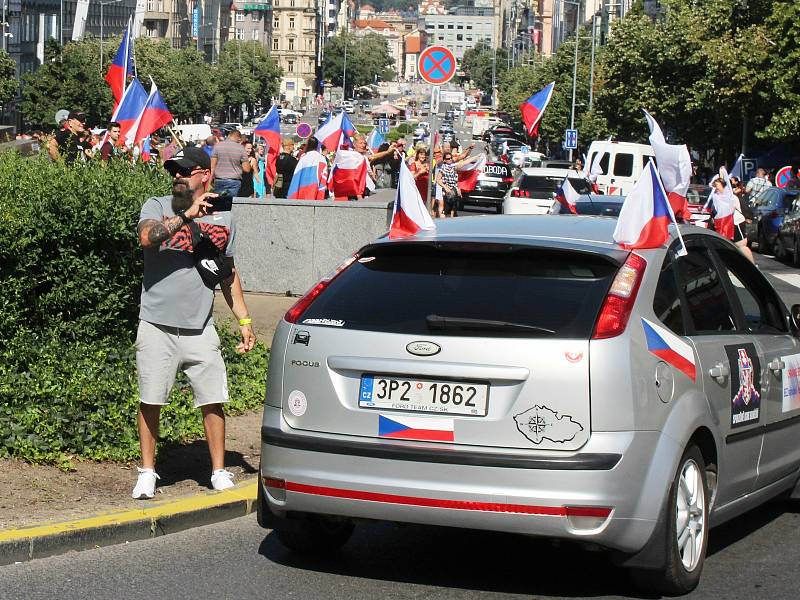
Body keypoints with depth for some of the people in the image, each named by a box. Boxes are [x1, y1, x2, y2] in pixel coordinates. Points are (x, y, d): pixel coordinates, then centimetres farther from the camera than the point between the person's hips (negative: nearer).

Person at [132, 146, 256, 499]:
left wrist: (244, 320, 14)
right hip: (157, 326, -2)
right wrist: (187, 215, -29)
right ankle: (147, 472, 16)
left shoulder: (223, 218, 9)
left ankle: (219, 471, 14)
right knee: (150, 402, 4)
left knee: (212, 402, 2)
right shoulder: (157, 207, 1)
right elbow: (147, 237, -22)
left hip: (200, 328, 2)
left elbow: (228, 273, 18)